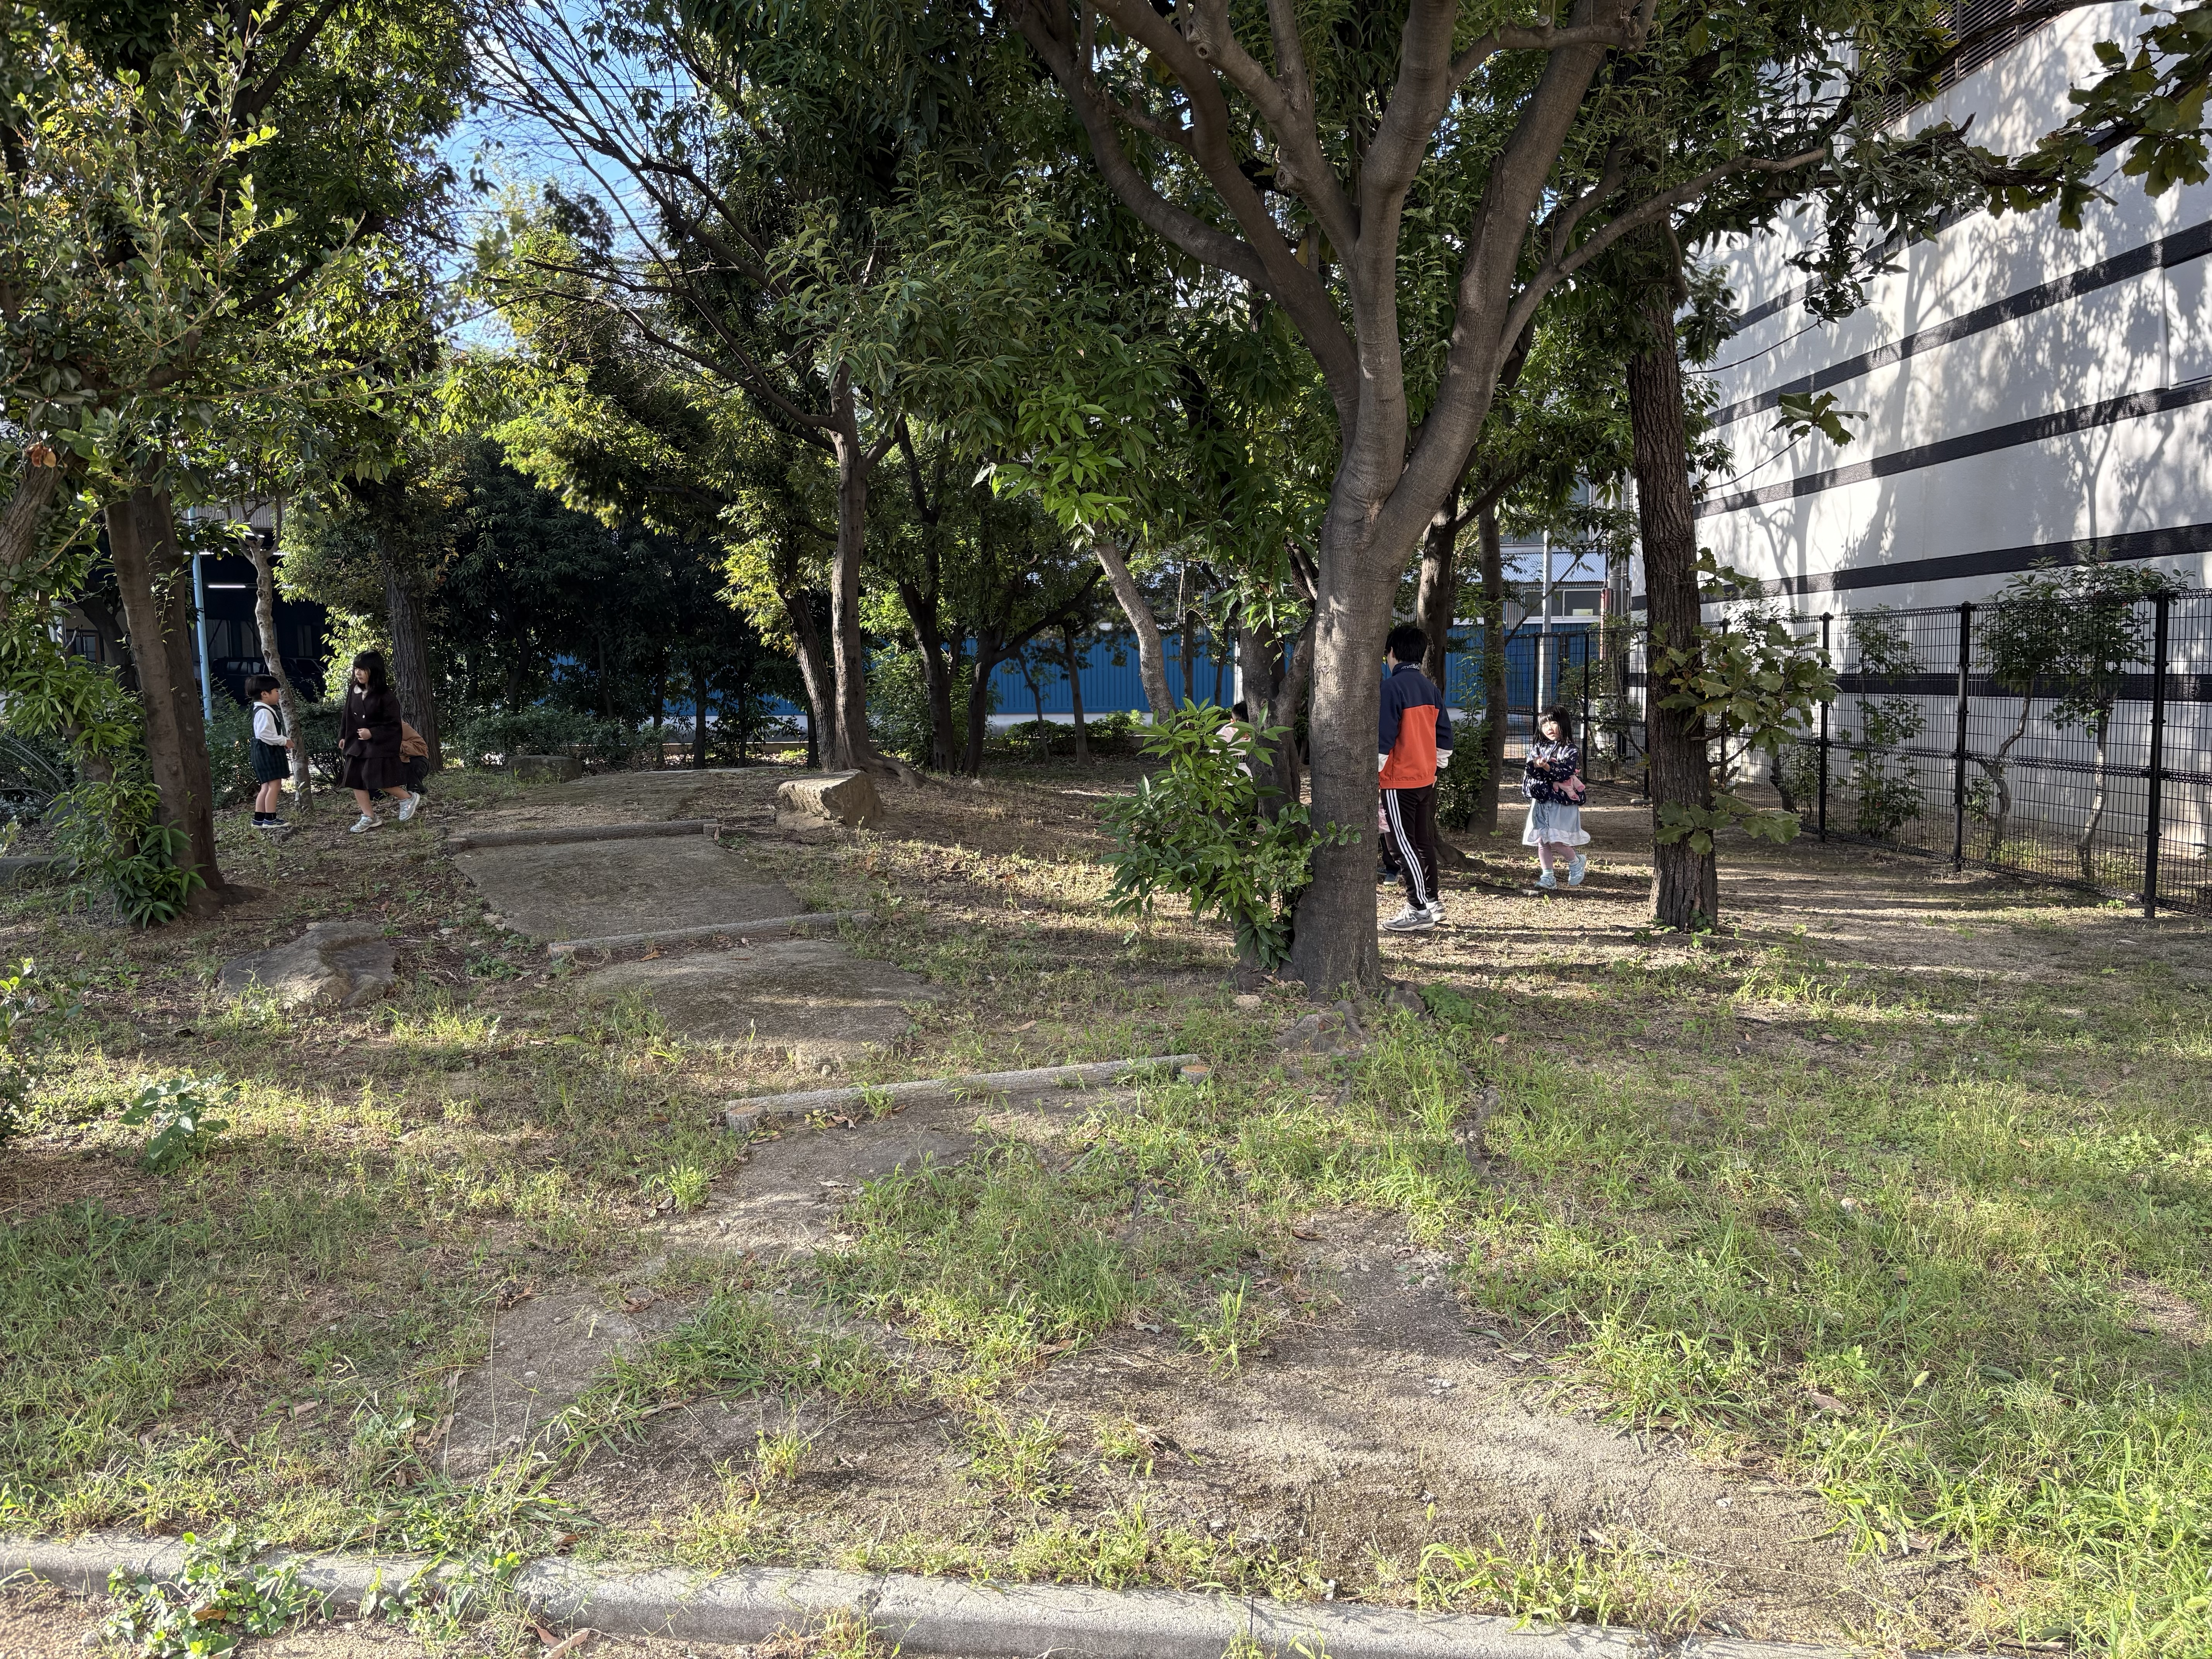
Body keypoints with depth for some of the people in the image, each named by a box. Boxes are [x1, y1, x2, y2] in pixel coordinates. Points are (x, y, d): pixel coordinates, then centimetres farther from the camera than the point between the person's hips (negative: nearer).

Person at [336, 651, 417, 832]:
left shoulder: (385, 697, -17)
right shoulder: (353, 691, 1)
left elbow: (393, 725, -15)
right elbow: (347, 715, 14)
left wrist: (372, 734, -21)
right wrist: (343, 737, 12)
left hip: (380, 746, -7)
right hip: (357, 744, 7)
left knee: (379, 779, -11)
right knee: (355, 780, 6)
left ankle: (408, 798, 15)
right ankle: (369, 817, 14)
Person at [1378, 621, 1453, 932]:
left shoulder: (1392, 687, -14)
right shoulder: (1431, 688, 9)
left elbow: (1383, 739, -18)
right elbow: (1444, 735, 15)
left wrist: (1372, 772, -12)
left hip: (1399, 781, -8)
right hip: (1426, 778, 8)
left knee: (1405, 845, -4)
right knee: (1424, 841, 15)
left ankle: (1420, 910, -5)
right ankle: (1433, 902, 22)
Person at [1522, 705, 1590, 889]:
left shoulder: (1570, 750, -2)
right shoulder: (1537, 748, 12)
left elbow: (1566, 773, -14)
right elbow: (1528, 770, 3)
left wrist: (1547, 767, -26)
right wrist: (1535, 765, -18)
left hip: (1562, 803, -5)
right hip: (1540, 802, 5)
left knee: (1556, 841, -11)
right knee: (1541, 840, 3)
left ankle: (1576, 862, 16)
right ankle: (1547, 876, 11)